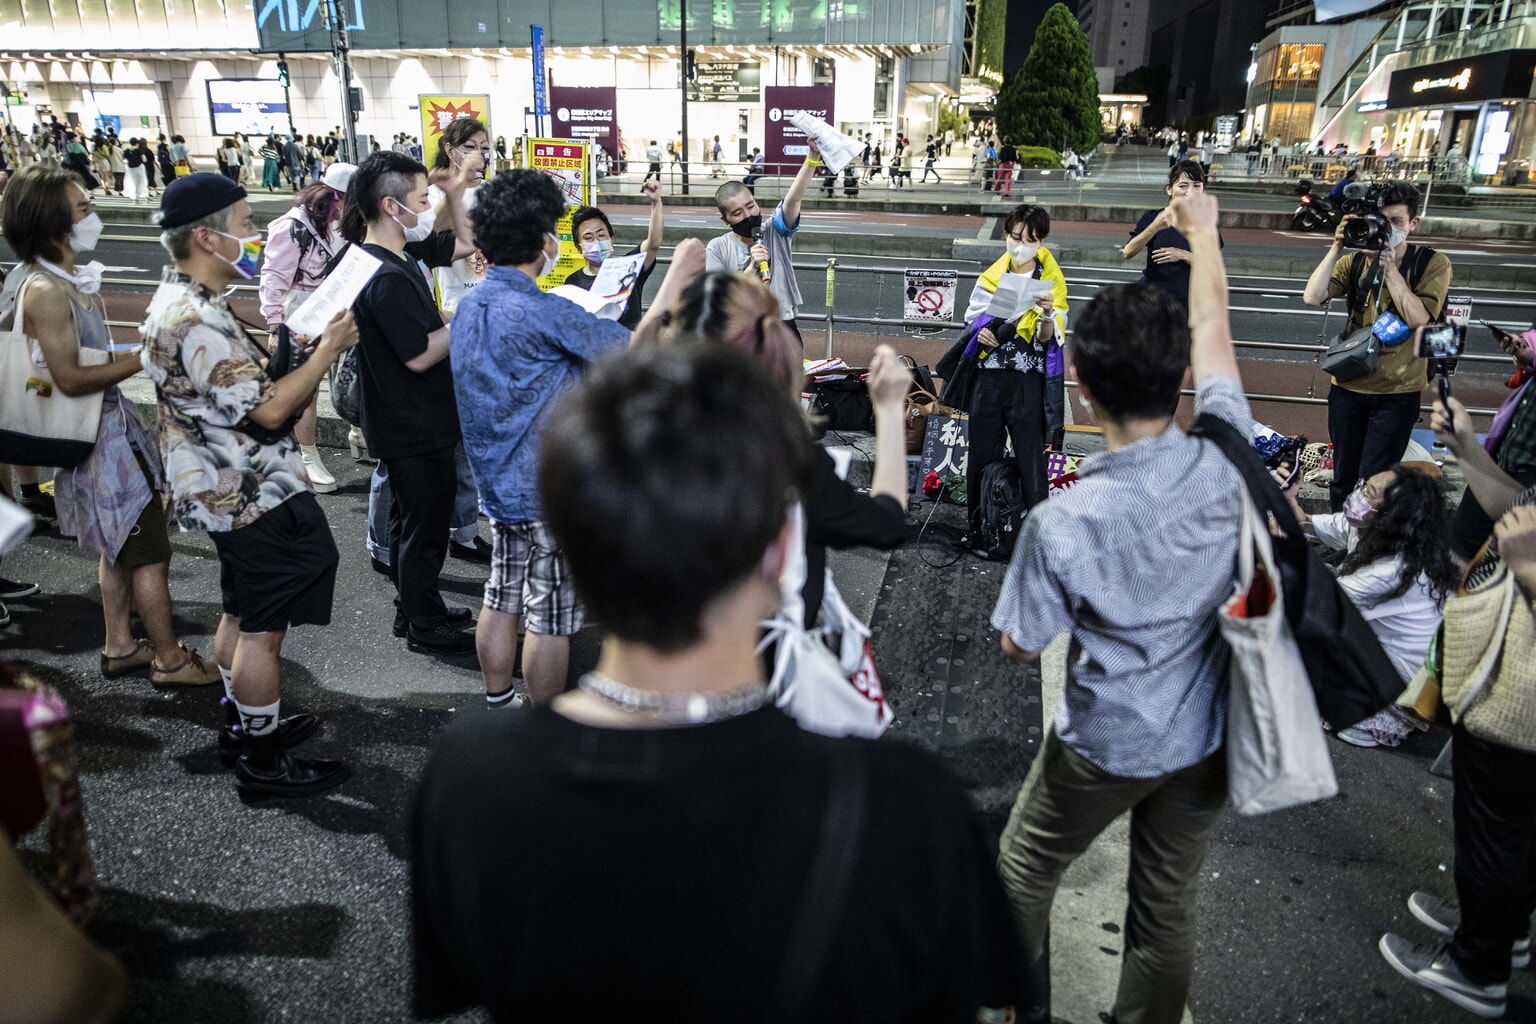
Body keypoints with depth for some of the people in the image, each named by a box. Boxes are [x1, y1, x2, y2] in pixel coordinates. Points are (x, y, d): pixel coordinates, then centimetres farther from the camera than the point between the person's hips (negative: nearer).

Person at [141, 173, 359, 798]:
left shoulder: (180, 300, 9)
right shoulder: (196, 322, -25)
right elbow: (269, 409, -27)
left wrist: (296, 352, 6)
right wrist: (328, 348, -19)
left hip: (229, 490, 11)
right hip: (254, 498, -11)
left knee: (241, 615, 22)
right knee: (263, 629, 1)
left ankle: (242, 725, 38)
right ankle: (263, 762, 14)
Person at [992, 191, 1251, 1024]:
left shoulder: (1063, 522, -30)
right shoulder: (1224, 463, -20)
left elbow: (1021, 645, -15)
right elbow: (1210, 327, -3)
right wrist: (1202, 231, 13)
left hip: (1105, 745, -4)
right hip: (1205, 737, 4)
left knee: (1023, 872, 22)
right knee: (1167, 906, 21)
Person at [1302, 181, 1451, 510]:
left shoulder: (1433, 264, -4)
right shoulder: (1355, 261, 3)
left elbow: (1418, 318, -19)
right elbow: (1312, 297, -12)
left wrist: (1389, 265, -18)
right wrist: (1337, 247, -18)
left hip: (1398, 393, -3)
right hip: (1348, 386, 3)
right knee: (1343, 477, 13)